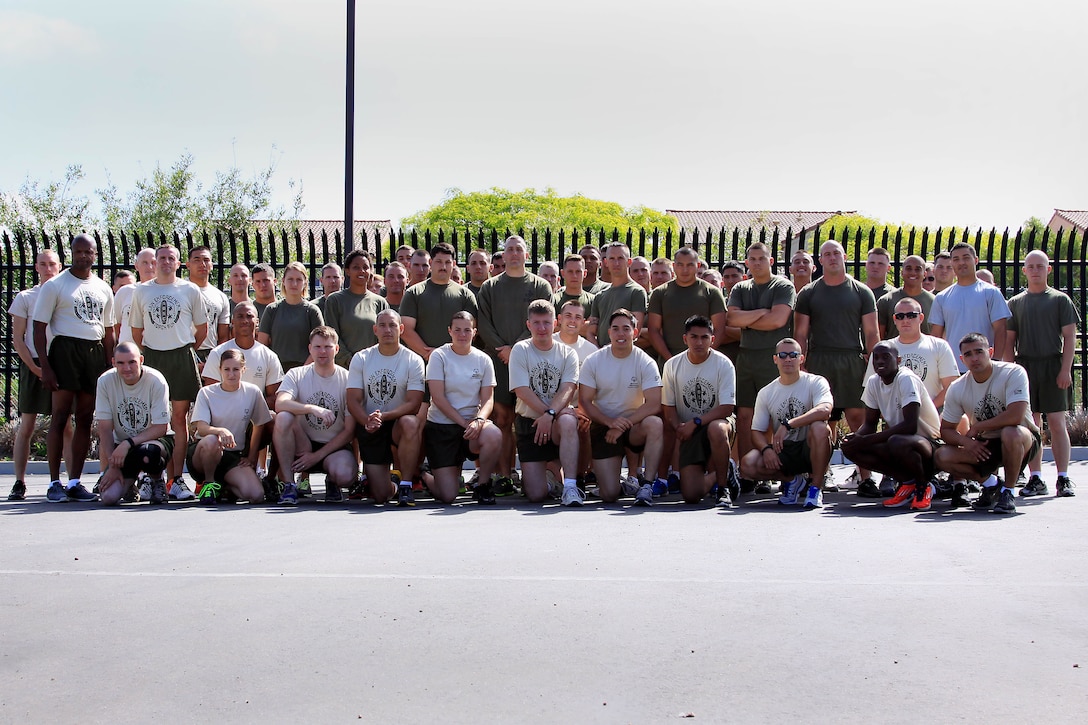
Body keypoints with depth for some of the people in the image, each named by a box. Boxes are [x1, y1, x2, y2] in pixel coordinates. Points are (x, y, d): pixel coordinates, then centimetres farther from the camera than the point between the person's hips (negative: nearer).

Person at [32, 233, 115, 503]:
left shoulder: (103, 289, 15)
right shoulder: (55, 286, 0)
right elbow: (39, 328, -4)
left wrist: (111, 366, 11)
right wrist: (45, 367, -12)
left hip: (96, 352, 5)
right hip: (65, 350, -5)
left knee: (85, 419, 5)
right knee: (60, 417, -6)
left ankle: (75, 482, 10)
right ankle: (54, 483, -2)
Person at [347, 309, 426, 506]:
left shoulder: (413, 361, -4)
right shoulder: (361, 359, 2)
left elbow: (414, 403, -12)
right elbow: (353, 401, -3)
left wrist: (384, 416, -28)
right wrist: (367, 421, -24)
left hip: (398, 424, -1)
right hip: (369, 429, 1)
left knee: (411, 423, -40)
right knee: (380, 495, -9)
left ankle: (406, 486, -23)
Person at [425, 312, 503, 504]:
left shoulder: (483, 359, 4)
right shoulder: (439, 356, -4)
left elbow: (488, 399, 1)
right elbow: (438, 398, -10)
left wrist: (478, 420, -21)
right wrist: (465, 423, -17)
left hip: (472, 421, 2)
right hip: (441, 425, -2)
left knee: (494, 436, -35)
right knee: (447, 496, -10)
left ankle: (483, 485, -8)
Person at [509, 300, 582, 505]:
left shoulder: (567, 353, 3)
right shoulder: (520, 350, 0)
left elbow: (567, 390, -11)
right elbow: (523, 392, -9)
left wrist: (551, 415, -28)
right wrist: (551, 413, -16)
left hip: (559, 416, 0)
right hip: (529, 421, 0)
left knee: (568, 421, -40)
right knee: (536, 495, -10)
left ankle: (570, 487, -36)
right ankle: (549, 472, 28)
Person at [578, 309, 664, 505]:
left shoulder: (645, 363, -8)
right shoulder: (593, 362, -4)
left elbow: (654, 404, -16)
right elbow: (584, 401, -5)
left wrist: (623, 425, -24)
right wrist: (610, 422, -21)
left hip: (633, 425, 0)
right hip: (603, 425, 0)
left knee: (654, 423, -37)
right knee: (609, 495, -12)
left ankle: (646, 485, -24)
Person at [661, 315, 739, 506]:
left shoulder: (723, 364, -12)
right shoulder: (672, 365, -4)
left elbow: (727, 408, -16)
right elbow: (669, 407, 3)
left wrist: (695, 422, -23)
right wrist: (679, 428, -16)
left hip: (719, 420, -2)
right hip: (688, 432, 2)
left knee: (716, 429, -42)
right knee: (691, 495, -13)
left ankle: (723, 487, -18)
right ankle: (721, 475, 23)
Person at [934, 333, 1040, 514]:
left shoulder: (1013, 373, -20)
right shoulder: (957, 389, -6)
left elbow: (1015, 416, -32)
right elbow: (946, 429, 0)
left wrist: (975, 428, -21)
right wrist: (965, 441, -23)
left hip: (1022, 441, -4)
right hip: (985, 446, 4)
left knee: (1011, 433, -40)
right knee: (942, 457, -19)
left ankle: (1008, 491, -16)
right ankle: (990, 483, 6)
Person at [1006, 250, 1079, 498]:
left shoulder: (1060, 299, 5)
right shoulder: (1015, 303, 12)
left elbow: (1069, 337, 1)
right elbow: (1009, 341, 12)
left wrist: (1065, 370, -8)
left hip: (1053, 366, -2)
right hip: (1025, 367, 2)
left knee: (1057, 423, -5)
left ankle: (1063, 479, -1)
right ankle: (1036, 479, 8)